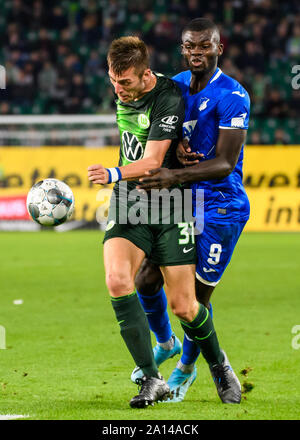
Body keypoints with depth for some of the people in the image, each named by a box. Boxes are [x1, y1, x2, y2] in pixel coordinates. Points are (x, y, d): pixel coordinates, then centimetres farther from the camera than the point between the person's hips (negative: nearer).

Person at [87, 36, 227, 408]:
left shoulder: (169, 99, -18)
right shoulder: (123, 93, 3)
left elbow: (153, 161, -26)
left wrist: (115, 174, -43)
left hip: (168, 207, -5)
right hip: (127, 201, 5)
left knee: (182, 307, -3)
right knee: (117, 281, -21)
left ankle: (219, 364, 29)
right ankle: (152, 379, -15)